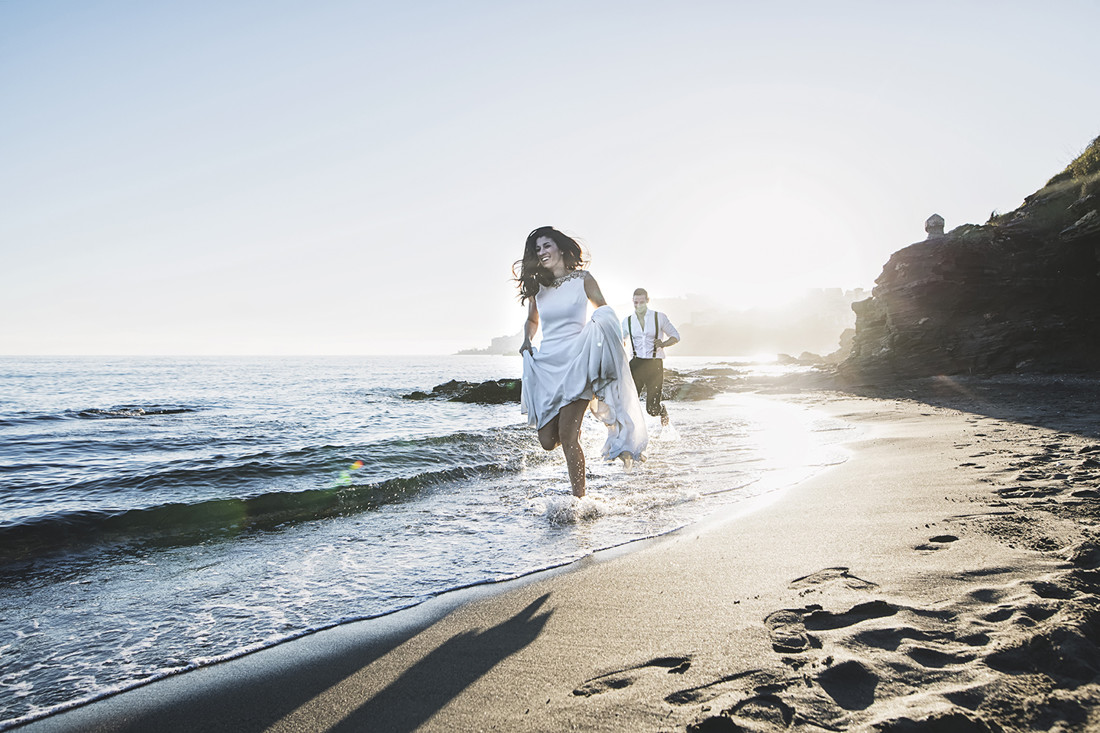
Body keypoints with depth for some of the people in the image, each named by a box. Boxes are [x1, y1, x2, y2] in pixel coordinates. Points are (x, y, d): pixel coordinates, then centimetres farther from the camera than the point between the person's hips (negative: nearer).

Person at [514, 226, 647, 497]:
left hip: (576, 363, -4)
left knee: (567, 436, -14)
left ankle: (579, 498, -2)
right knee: (547, 440, 0)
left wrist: (600, 323, -14)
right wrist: (527, 341, 8)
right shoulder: (537, 287, 12)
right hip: (545, 365, 4)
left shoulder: (582, 279, 2)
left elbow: (605, 312, 9)